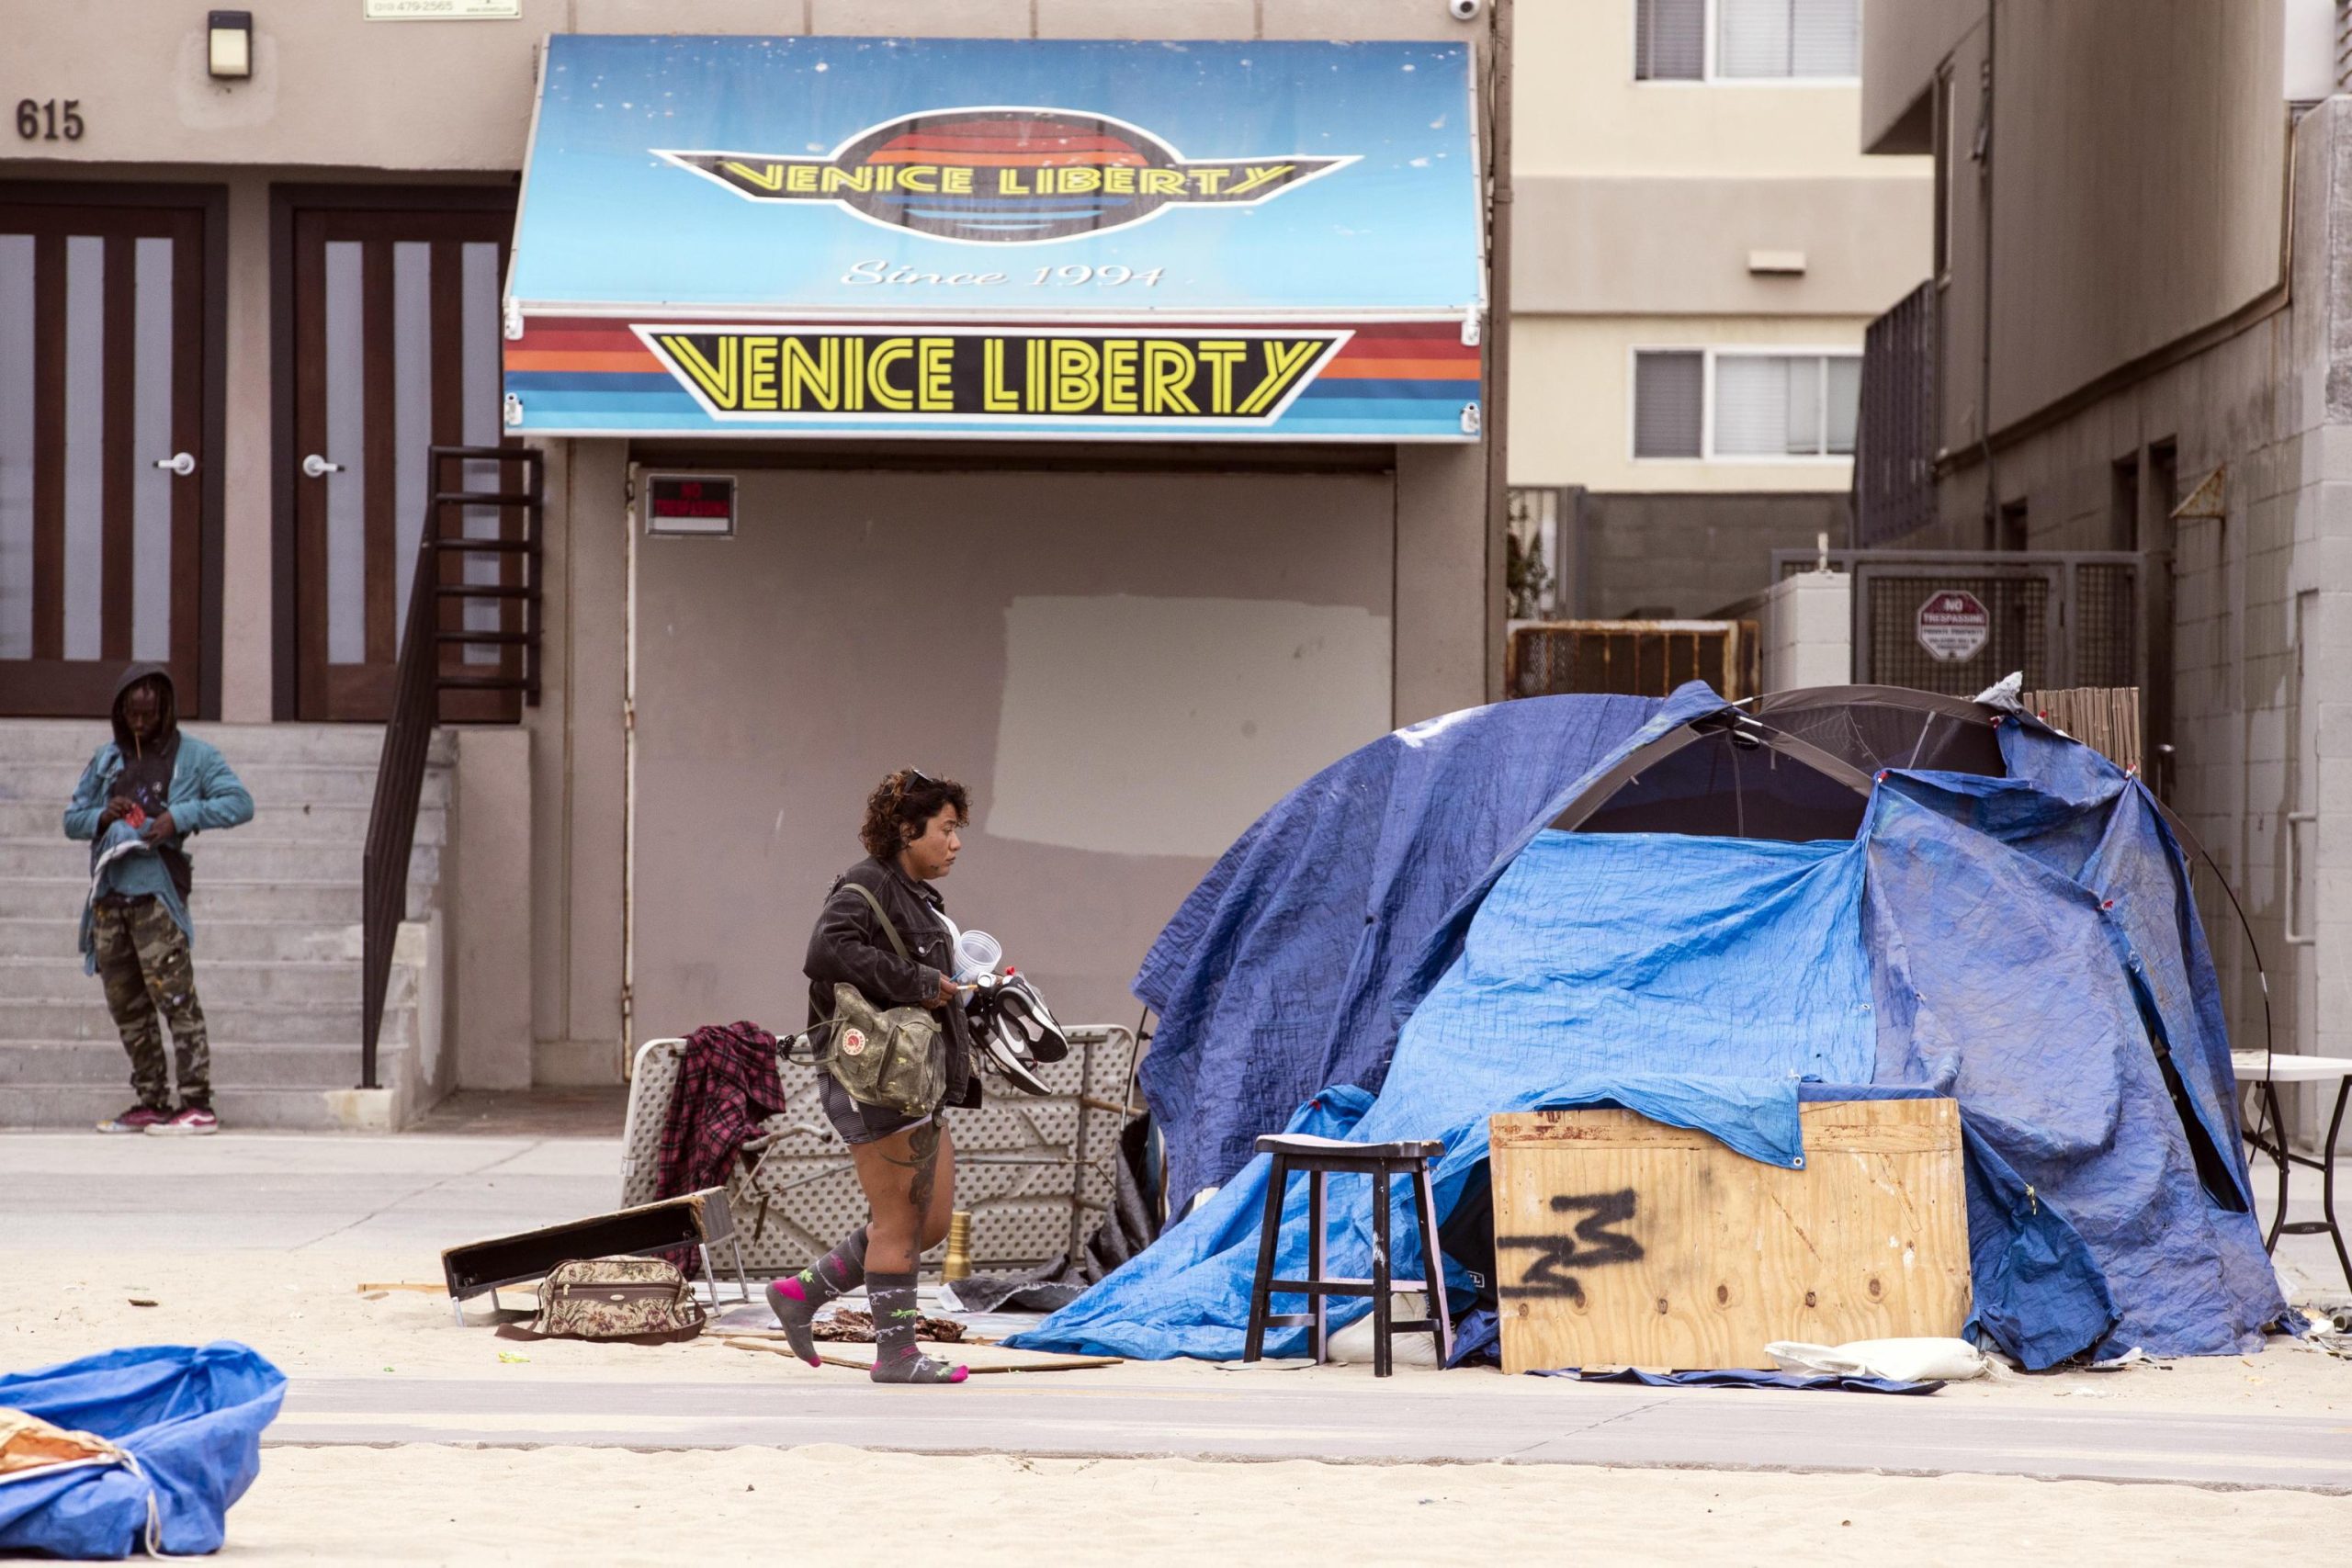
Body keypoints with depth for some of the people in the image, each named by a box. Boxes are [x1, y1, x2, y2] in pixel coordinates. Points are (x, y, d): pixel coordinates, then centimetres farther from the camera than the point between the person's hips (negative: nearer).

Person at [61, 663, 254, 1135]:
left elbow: (240, 802, -3)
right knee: (126, 1005, 8)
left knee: (173, 996, -12)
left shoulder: (191, 755, 4)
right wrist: (101, 816, -3)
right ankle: (151, 1104, 15)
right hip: (108, 894, 6)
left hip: (156, 890, -6)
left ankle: (197, 1104, -13)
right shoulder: (108, 759, 18)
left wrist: (182, 816, -14)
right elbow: (71, 818, 20)